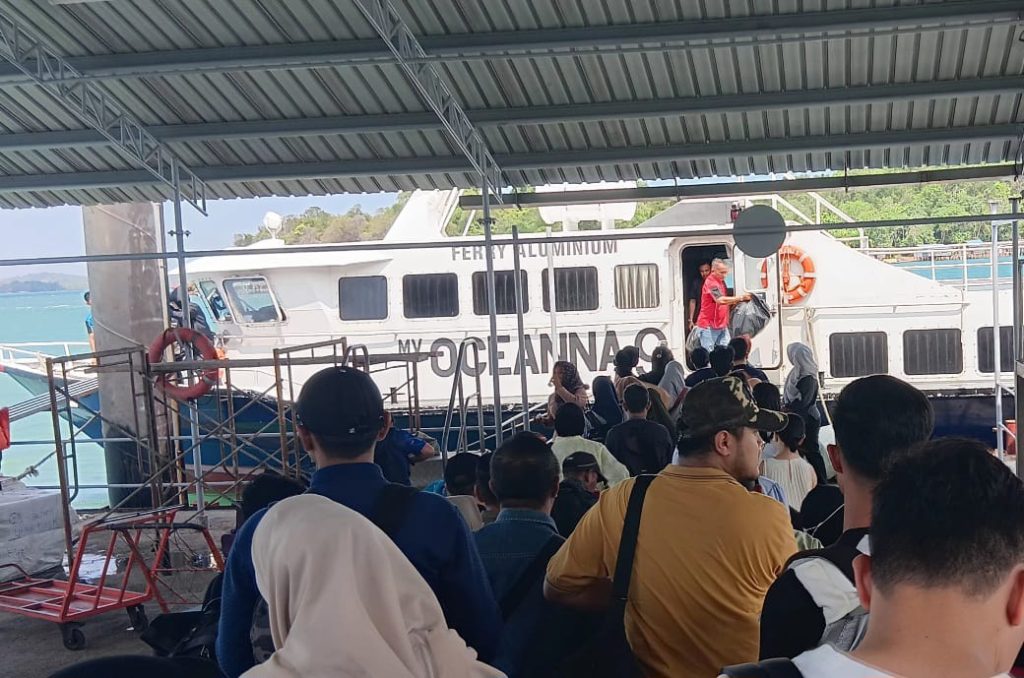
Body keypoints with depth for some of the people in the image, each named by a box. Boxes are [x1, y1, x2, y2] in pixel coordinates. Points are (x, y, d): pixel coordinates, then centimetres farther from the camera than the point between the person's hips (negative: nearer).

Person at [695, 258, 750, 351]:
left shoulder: (722, 282, 13)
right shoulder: (710, 282, -16)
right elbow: (720, 300, -29)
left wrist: (735, 302, 6)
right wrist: (740, 298, -26)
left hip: (722, 325, 8)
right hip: (709, 326, -8)